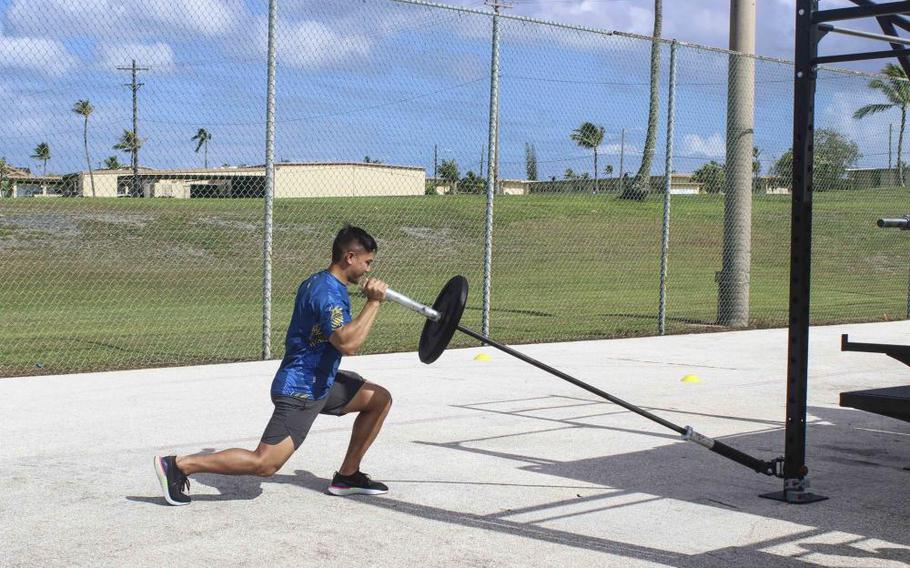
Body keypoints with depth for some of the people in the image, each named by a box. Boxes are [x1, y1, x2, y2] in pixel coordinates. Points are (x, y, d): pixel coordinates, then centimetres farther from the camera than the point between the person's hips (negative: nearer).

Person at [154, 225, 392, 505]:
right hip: (300, 390, -11)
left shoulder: (316, 282, 11)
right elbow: (347, 343, -34)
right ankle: (177, 465, -9)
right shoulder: (329, 294, -21)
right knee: (264, 463, -16)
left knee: (380, 399, 12)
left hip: (319, 381, 11)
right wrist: (373, 302, -27)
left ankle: (347, 476, 18)